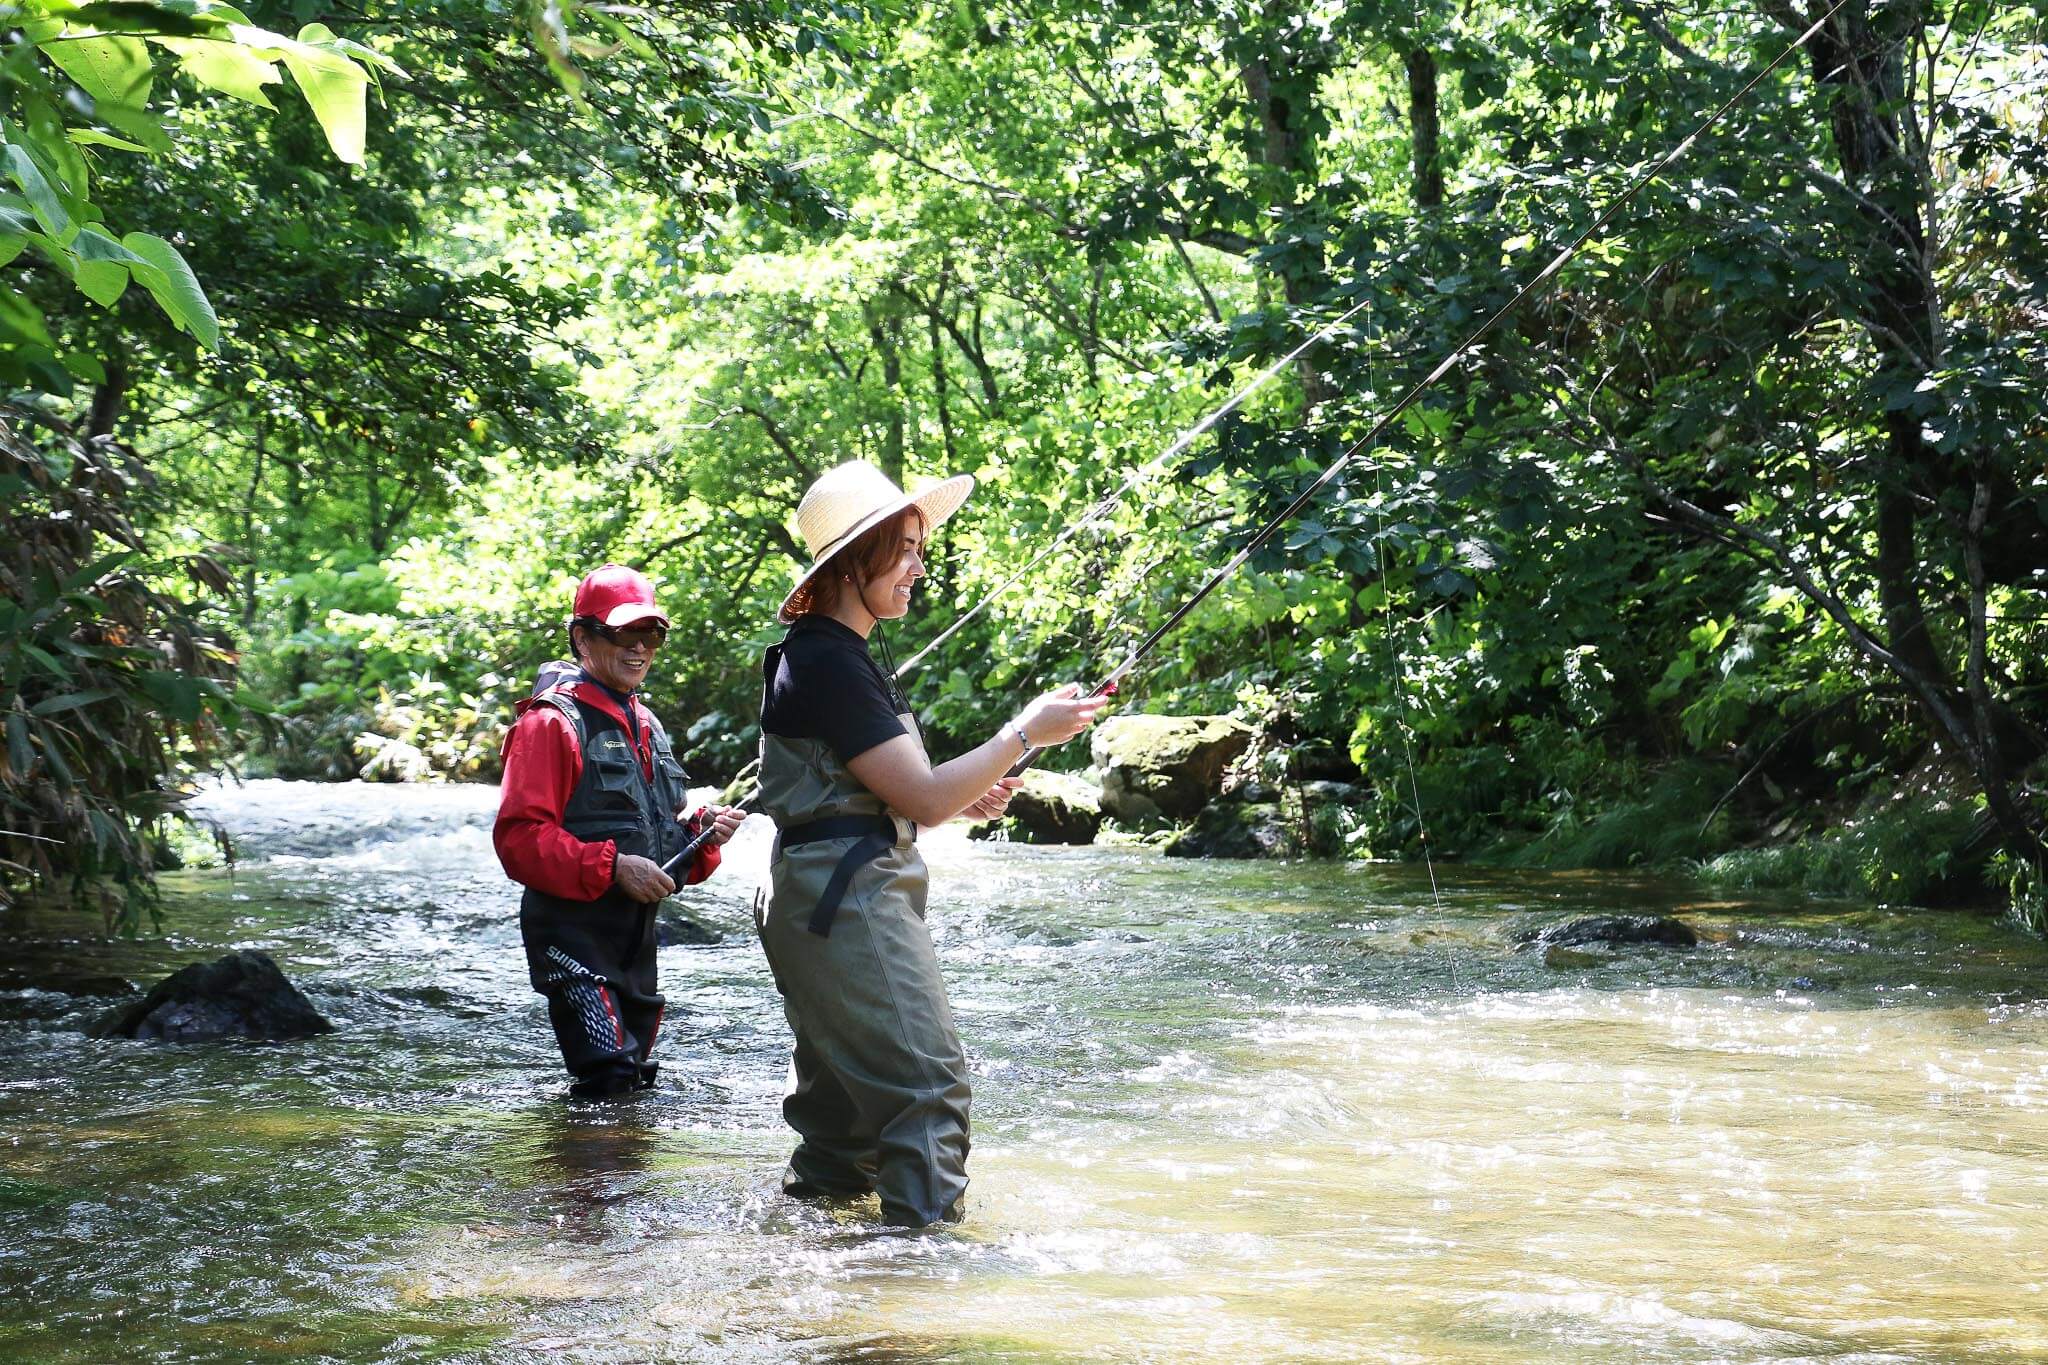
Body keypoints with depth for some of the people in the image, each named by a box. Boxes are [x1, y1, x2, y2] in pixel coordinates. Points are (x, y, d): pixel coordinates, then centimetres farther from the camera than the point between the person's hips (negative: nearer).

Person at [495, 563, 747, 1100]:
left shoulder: (645, 724, 19)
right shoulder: (551, 723, -9)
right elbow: (519, 837, -19)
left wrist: (701, 832, 2)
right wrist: (612, 868, -25)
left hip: (637, 937, 9)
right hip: (573, 932, -9)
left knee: (636, 1084, 14)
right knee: (608, 1082, -18)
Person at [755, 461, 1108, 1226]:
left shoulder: (829, 654, 16)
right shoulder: (828, 664, -16)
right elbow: (921, 797, -18)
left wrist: (963, 802, 11)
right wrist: (1027, 732, -10)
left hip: (826, 898, 11)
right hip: (848, 896, -11)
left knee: (845, 1092, 14)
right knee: (926, 1084, -13)